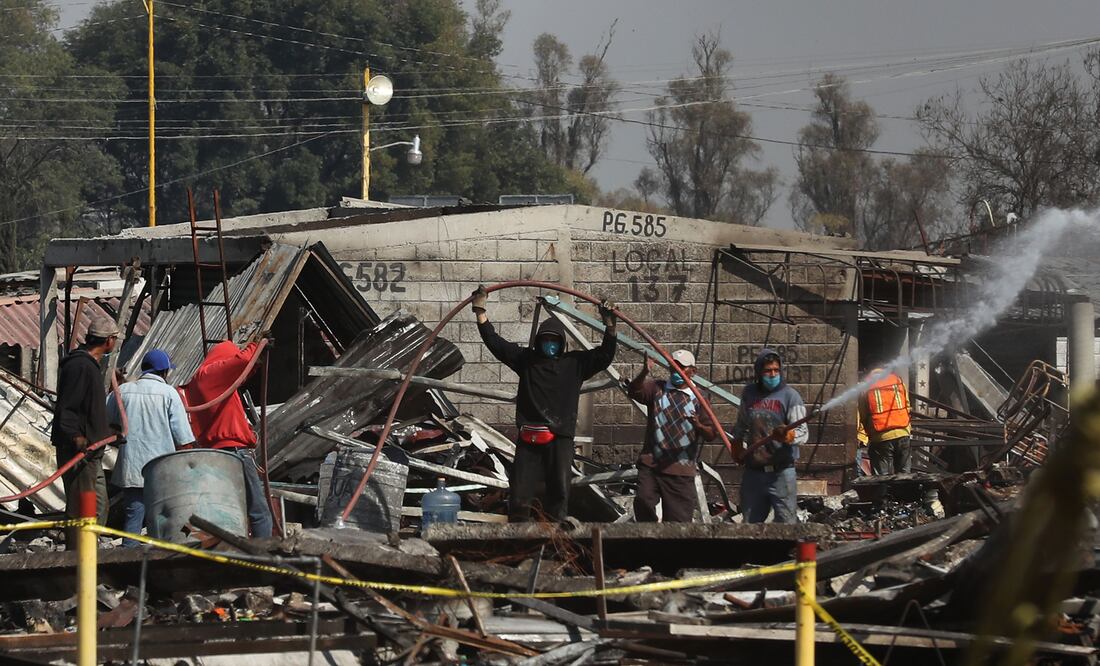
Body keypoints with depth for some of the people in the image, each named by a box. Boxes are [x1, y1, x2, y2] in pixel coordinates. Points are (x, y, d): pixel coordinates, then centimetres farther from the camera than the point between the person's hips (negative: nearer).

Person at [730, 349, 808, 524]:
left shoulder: (790, 396, -6)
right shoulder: (749, 393, 8)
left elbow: (803, 432, -15)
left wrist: (789, 436, -35)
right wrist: (737, 443, 18)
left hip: (781, 473, -5)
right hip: (753, 472, 5)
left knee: (787, 522, -8)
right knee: (750, 523, 14)